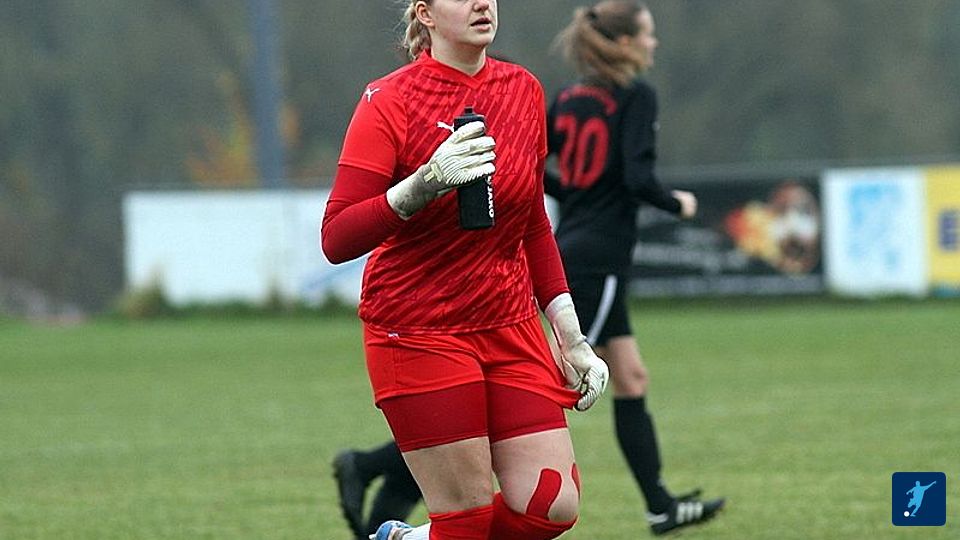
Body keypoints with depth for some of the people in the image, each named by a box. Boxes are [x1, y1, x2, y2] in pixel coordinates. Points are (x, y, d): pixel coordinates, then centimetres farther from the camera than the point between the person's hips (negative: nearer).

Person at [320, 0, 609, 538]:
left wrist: (571, 337, 12)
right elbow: (336, 240, -17)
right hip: (417, 332, -5)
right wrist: (423, 185, -31)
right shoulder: (389, 102, -11)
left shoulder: (524, 91, 6)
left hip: (511, 329, 6)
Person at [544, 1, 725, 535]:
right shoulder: (637, 95, -11)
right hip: (599, 260, -8)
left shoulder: (568, 99, 9)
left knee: (631, 379, 14)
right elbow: (638, 178, -20)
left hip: (572, 249, 8)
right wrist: (678, 204, -2)